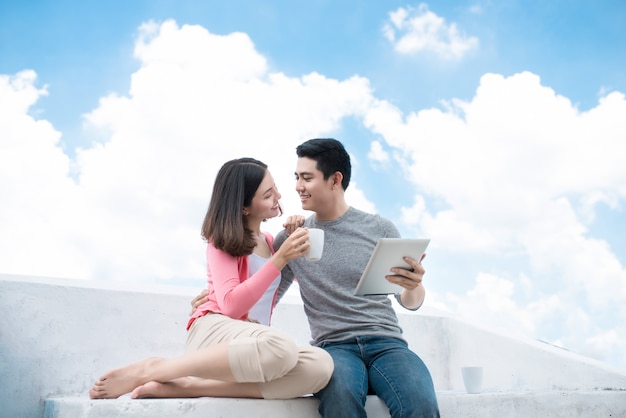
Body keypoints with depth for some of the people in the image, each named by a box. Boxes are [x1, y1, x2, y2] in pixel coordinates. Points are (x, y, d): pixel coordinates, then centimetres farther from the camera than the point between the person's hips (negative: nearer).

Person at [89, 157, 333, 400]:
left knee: (320, 365, -28)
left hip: (255, 343, 6)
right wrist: (280, 258, -17)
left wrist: (292, 241, 18)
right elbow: (231, 306, -15)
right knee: (281, 348, -42)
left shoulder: (270, 242, 19)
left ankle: (184, 387, -27)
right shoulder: (224, 239, 0)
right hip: (216, 331, -6)